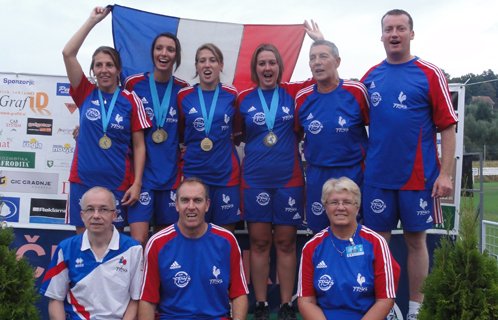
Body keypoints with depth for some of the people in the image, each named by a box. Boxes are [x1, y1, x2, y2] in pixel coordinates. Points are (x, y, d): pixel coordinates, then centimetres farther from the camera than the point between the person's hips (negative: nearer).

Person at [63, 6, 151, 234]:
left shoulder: (130, 100, -2)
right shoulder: (86, 94, 3)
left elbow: (139, 146, -1)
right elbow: (68, 53, -6)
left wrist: (137, 183, -7)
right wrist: (93, 20, -4)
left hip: (117, 184, -1)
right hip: (83, 181, 2)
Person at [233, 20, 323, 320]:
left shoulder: (293, 93, 3)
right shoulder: (244, 99, 4)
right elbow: (237, 136, 13)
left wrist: (319, 41, -1)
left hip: (289, 179, 0)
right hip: (255, 180, 0)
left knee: (286, 242, 6)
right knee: (259, 242, 6)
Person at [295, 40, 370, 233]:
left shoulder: (357, 91, -8)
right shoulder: (302, 98, 2)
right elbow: (295, 133, 13)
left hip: (352, 173, -3)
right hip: (316, 175, 3)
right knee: (319, 231, 14)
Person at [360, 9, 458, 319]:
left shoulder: (430, 74, -3)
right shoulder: (371, 76, 7)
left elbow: (447, 126, -5)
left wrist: (445, 173, -12)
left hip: (419, 176, -3)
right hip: (377, 175, 3)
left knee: (416, 239, 7)